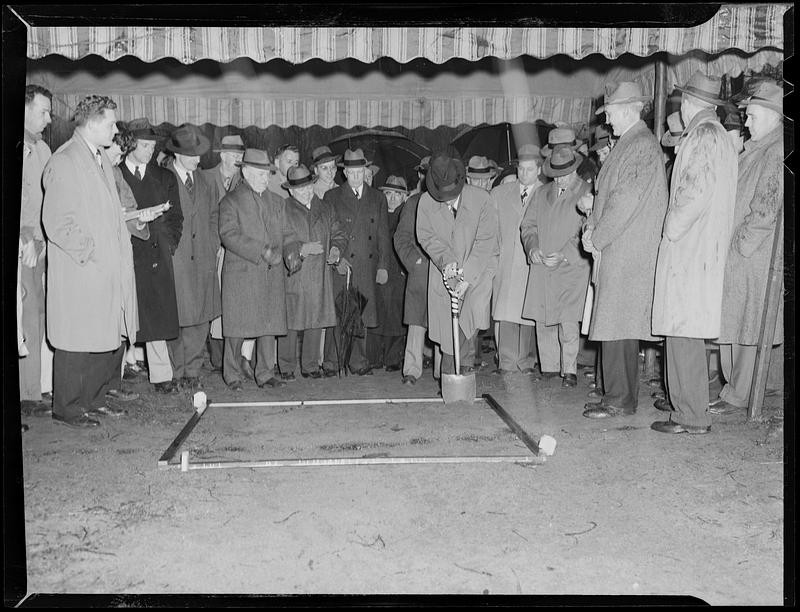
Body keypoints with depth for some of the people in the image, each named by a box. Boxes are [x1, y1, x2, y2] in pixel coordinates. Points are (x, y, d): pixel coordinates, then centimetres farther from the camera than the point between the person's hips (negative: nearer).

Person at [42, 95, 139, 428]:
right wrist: (91, 251, -15)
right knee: (78, 342, 1)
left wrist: (135, 217, 10)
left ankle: (97, 397, 26)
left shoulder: (102, 158, 16)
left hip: (111, 268, 9)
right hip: (80, 272, -9)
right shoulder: (63, 163, -13)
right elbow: (57, 225, -17)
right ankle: (67, 408, 15)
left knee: (112, 337, 12)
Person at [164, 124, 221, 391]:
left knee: (201, 318, 4)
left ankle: (192, 371, 15)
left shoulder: (205, 182, 14)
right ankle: (175, 373, 12)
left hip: (203, 260, 5)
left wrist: (212, 246, 10)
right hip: (174, 261, -4)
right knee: (174, 318, -1)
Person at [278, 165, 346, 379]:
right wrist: (301, 249, -16)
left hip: (320, 278, 4)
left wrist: (336, 249, -4)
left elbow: (338, 235, 18)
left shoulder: (326, 209, 15)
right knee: (290, 323, -3)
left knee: (316, 322, 5)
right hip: (292, 278, -4)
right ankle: (286, 367, 9)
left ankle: (310, 366, 16)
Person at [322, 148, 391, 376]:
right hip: (340, 264, -2)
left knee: (362, 314, 4)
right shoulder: (332, 197, 7)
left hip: (367, 266, 2)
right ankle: (332, 362, 4)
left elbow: (383, 234, 12)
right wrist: (337, 258, -11)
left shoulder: (378, 198, 13)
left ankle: (358, 361, 13)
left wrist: (383, 265, 5)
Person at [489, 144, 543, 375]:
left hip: (532, 263, -2)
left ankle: (526, 361, 10)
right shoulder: (499, 193, 14)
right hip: (504, 261, 2)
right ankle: (506, 362, 2)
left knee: (528, 313, -1)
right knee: (503, 312, -4)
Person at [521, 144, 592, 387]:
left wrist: (564, 254, -17)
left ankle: (570, 370, 3)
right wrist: (532, 248, -4)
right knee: (542, 322, 6)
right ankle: (549, 367, 18)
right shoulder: (541, 193, 15)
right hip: (540, 267, 5)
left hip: (571, 268, -4)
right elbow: (527, 224, 15)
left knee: (568, 322, -10)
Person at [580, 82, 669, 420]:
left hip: (627, 252, -10)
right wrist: (592, 226, 5)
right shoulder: (627, 144, 20)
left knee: (616, 324, -8)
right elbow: (608, 195, 20)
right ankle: (625, 396, 19)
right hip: (617, 250, 10)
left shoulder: (642, 145, -12)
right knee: (623, 326, 11)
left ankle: (617, 399, -2)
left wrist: (597, 239, -11)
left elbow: (626, 201, -18)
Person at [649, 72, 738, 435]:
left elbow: (697, 193, -20)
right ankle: (689, 405, 22)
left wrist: (671, 229, -11)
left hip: (689, 251, -10)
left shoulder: (702, 136, -10)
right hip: (706, 250, 10)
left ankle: (692, 417, -2)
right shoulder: (720, 136, 19)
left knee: (683, 333, -7)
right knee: (687, 333, 14)